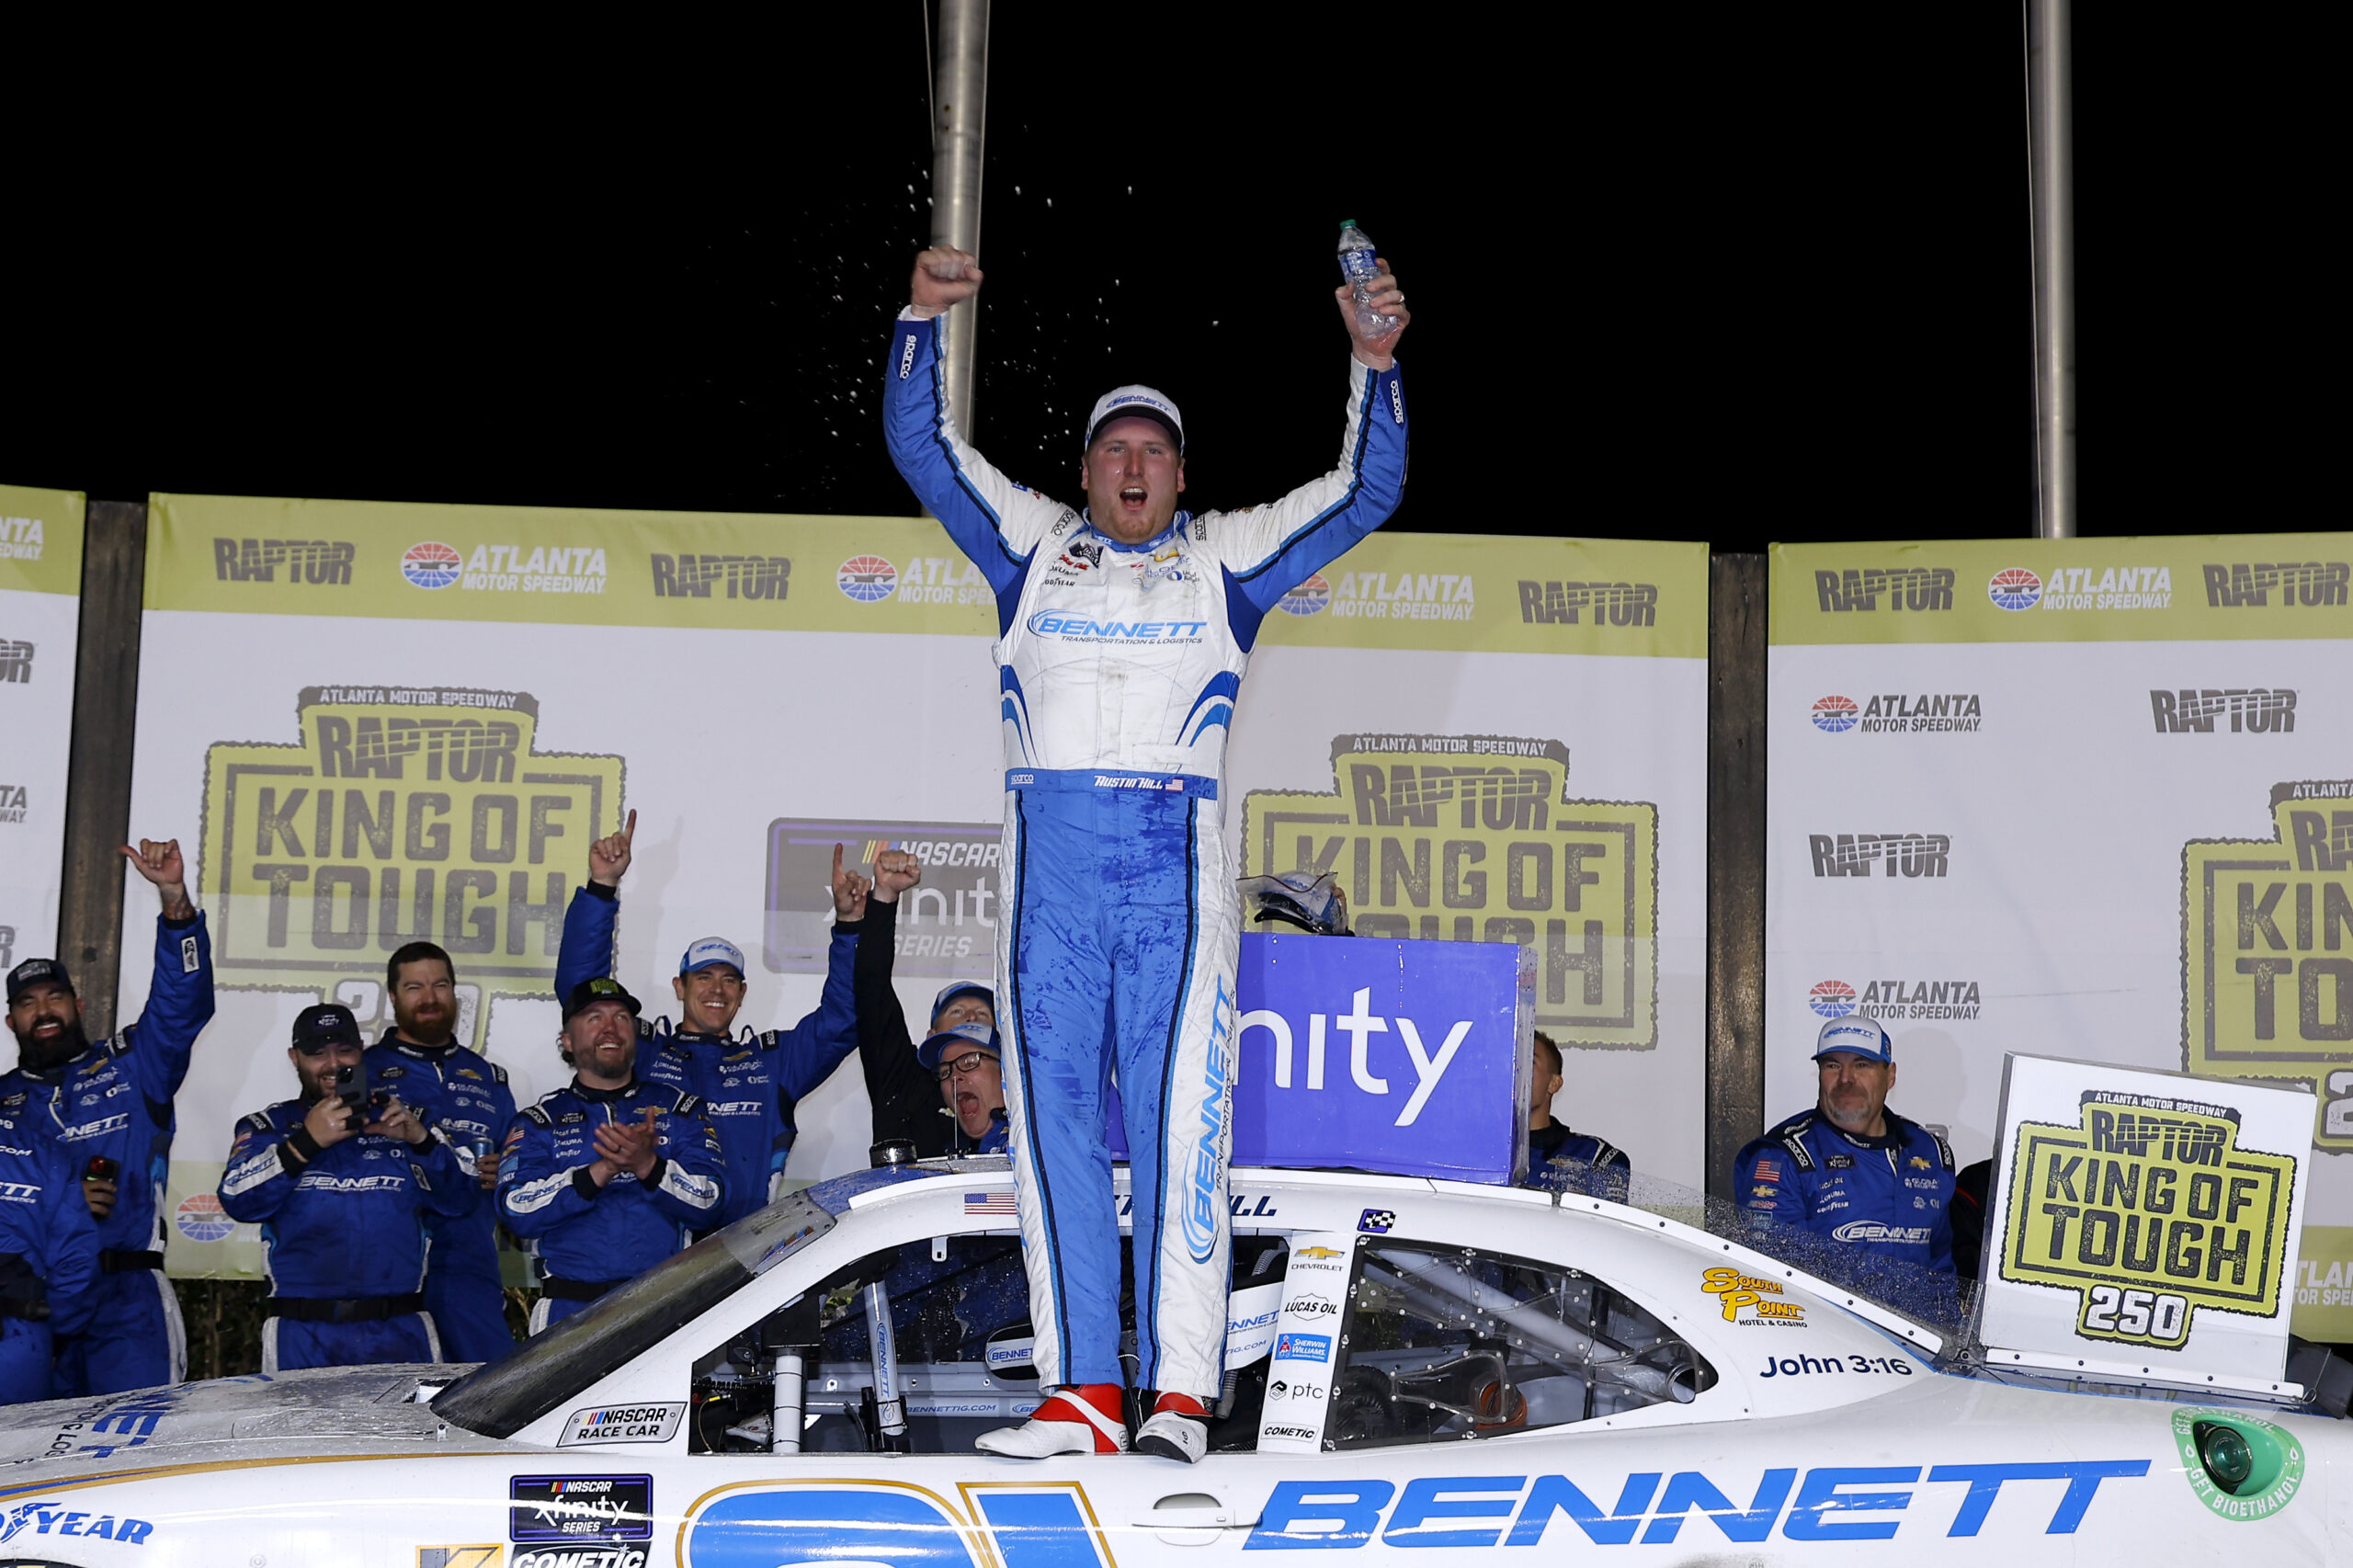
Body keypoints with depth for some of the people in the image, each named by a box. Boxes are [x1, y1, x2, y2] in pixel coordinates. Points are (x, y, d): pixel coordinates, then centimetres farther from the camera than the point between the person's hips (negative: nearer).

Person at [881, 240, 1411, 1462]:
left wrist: (1374, 364, -3)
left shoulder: (1226, 556, 15)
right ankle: (1082, 1395, 2)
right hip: (1049, 856, 2)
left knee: (1177, 1118, -8)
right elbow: (923, 450, 14)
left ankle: (1182, 1393, -8)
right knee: (1052, 1116, -1)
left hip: (1176, 856, -2)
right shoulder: (1033, 543, 18)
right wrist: (921, 320, 1)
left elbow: (1367, 492, 11)